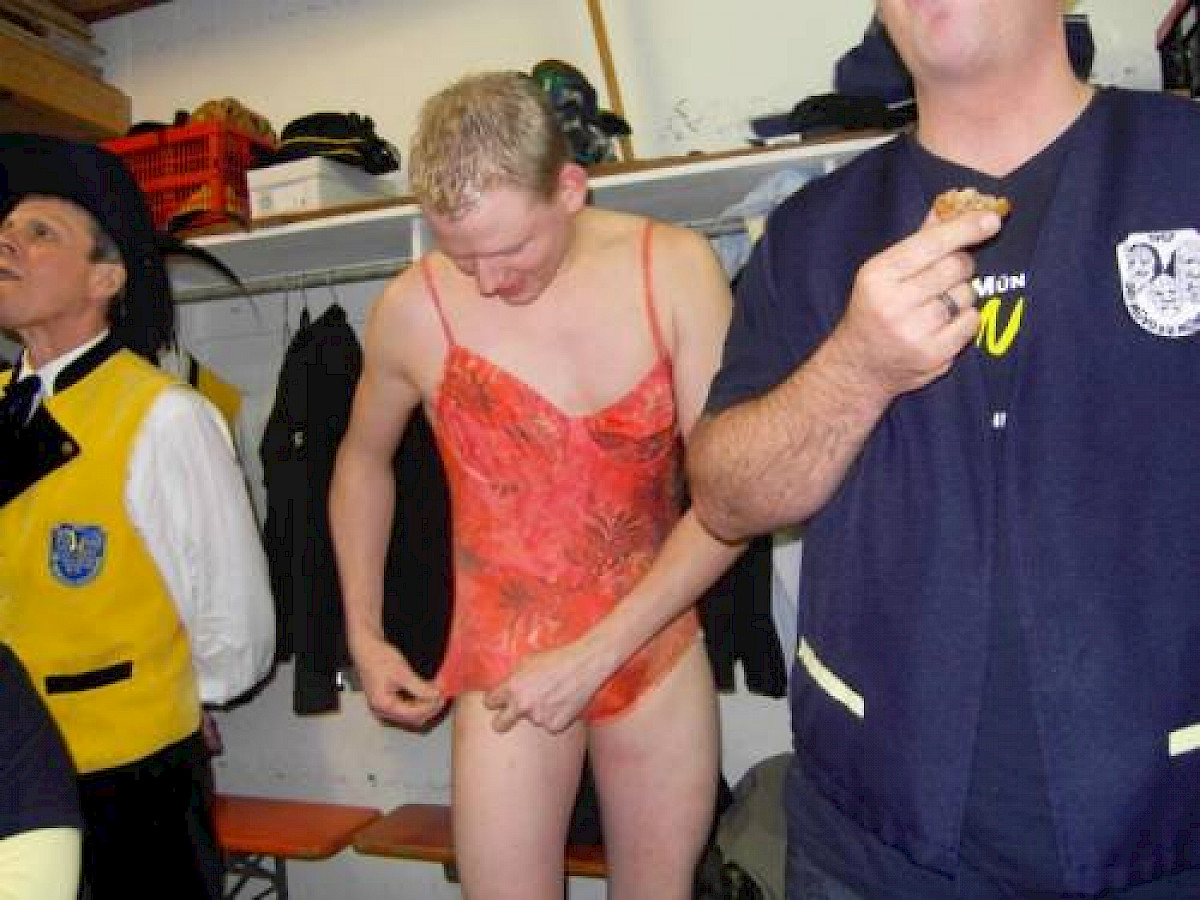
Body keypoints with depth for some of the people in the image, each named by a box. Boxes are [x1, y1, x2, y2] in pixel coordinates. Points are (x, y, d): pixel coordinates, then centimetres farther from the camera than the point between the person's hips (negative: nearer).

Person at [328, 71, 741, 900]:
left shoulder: (674, 269, -10)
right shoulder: (415, 308, -9)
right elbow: (364, 462, 10)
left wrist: (596, 654, -14)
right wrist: (364, 634, 9)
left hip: (658, 648, 2)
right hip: (507, 667, -1)